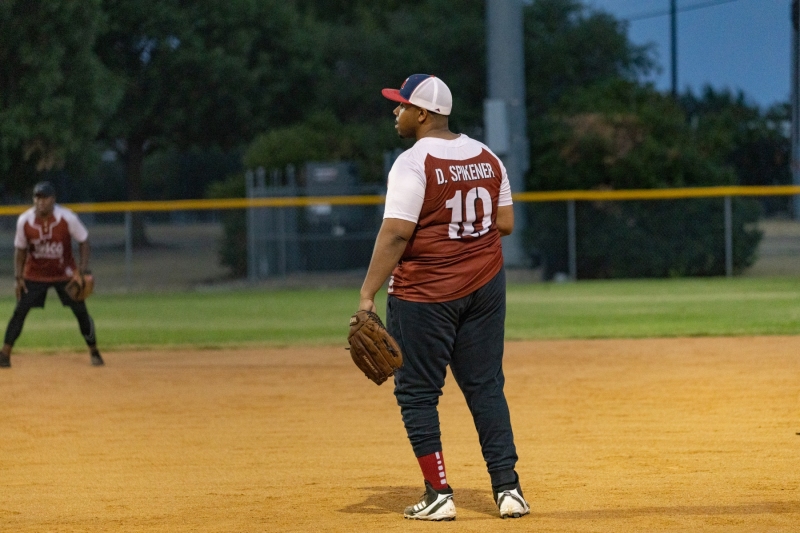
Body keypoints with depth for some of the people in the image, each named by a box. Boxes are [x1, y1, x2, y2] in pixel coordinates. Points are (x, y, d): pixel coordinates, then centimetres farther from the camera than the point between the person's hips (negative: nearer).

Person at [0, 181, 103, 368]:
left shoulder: (67, 218, -19)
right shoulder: (24, 221, -15)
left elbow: (83, 241, -7)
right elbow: (20, 249, -1)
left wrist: (83, 270, -15)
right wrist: (18, 277, -6)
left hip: (65, 274, -1)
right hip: (34, 274, 1)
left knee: (81, 311, -1)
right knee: (19, 311, -8)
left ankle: (93, 351, 16)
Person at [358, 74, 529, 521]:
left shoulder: (413, 163, -13)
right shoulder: (487, 157, 7)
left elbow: (396, 233, -19)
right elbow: (505, 223, 9)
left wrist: (368, 295, -18)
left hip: (424, 293, -6)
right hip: (484, 285, 6)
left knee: (417, 392, 4)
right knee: (487, 388, 11)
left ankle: (439, 494, 1)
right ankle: (508, 488, 6)